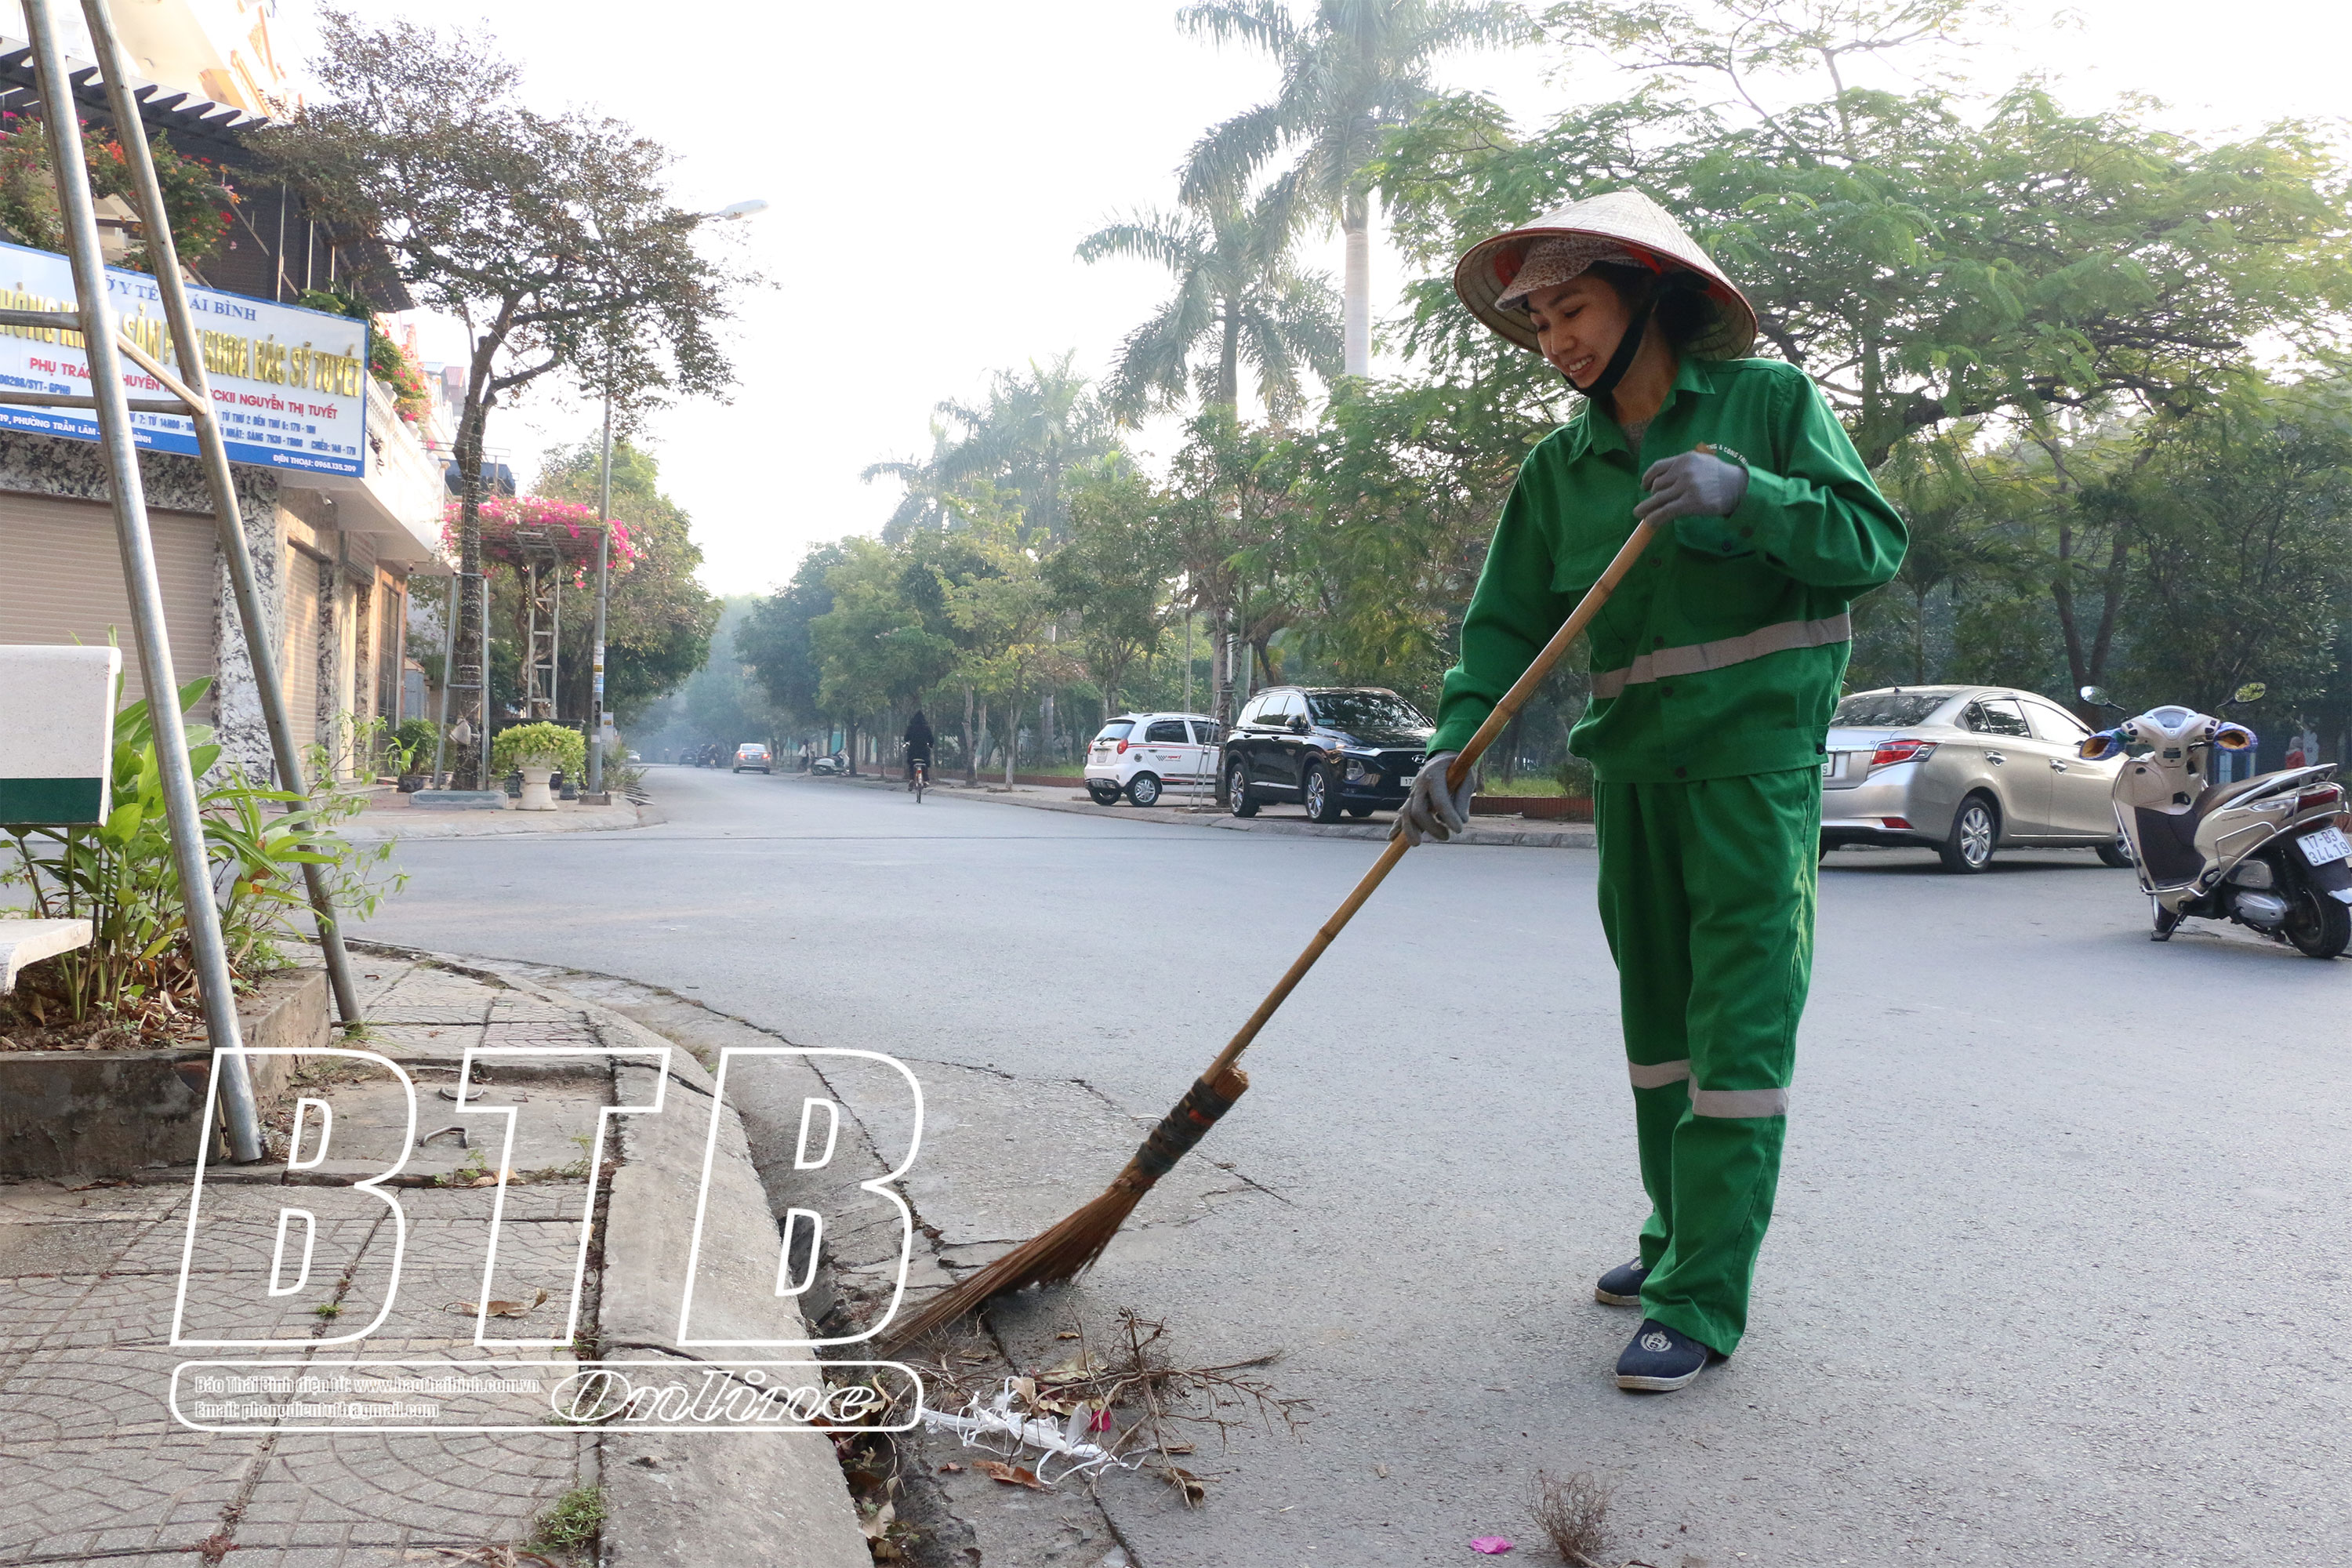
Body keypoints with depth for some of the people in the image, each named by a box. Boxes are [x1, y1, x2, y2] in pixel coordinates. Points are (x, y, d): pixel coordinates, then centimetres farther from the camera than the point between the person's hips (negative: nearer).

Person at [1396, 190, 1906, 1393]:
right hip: (1632, 763, 5)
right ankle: (1678, 1237, 27)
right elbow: (1507, 621, 0)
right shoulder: (1557, 468, 8)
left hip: (1755, 756, -5)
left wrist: (1743, 495, -22)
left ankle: (1702, 1302, -3)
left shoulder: (1767, 400, -2)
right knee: (1656, 1014, 13)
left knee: (1739, 1022, -7)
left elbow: (1875, 541, -7)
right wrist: (1455, 744, -15)